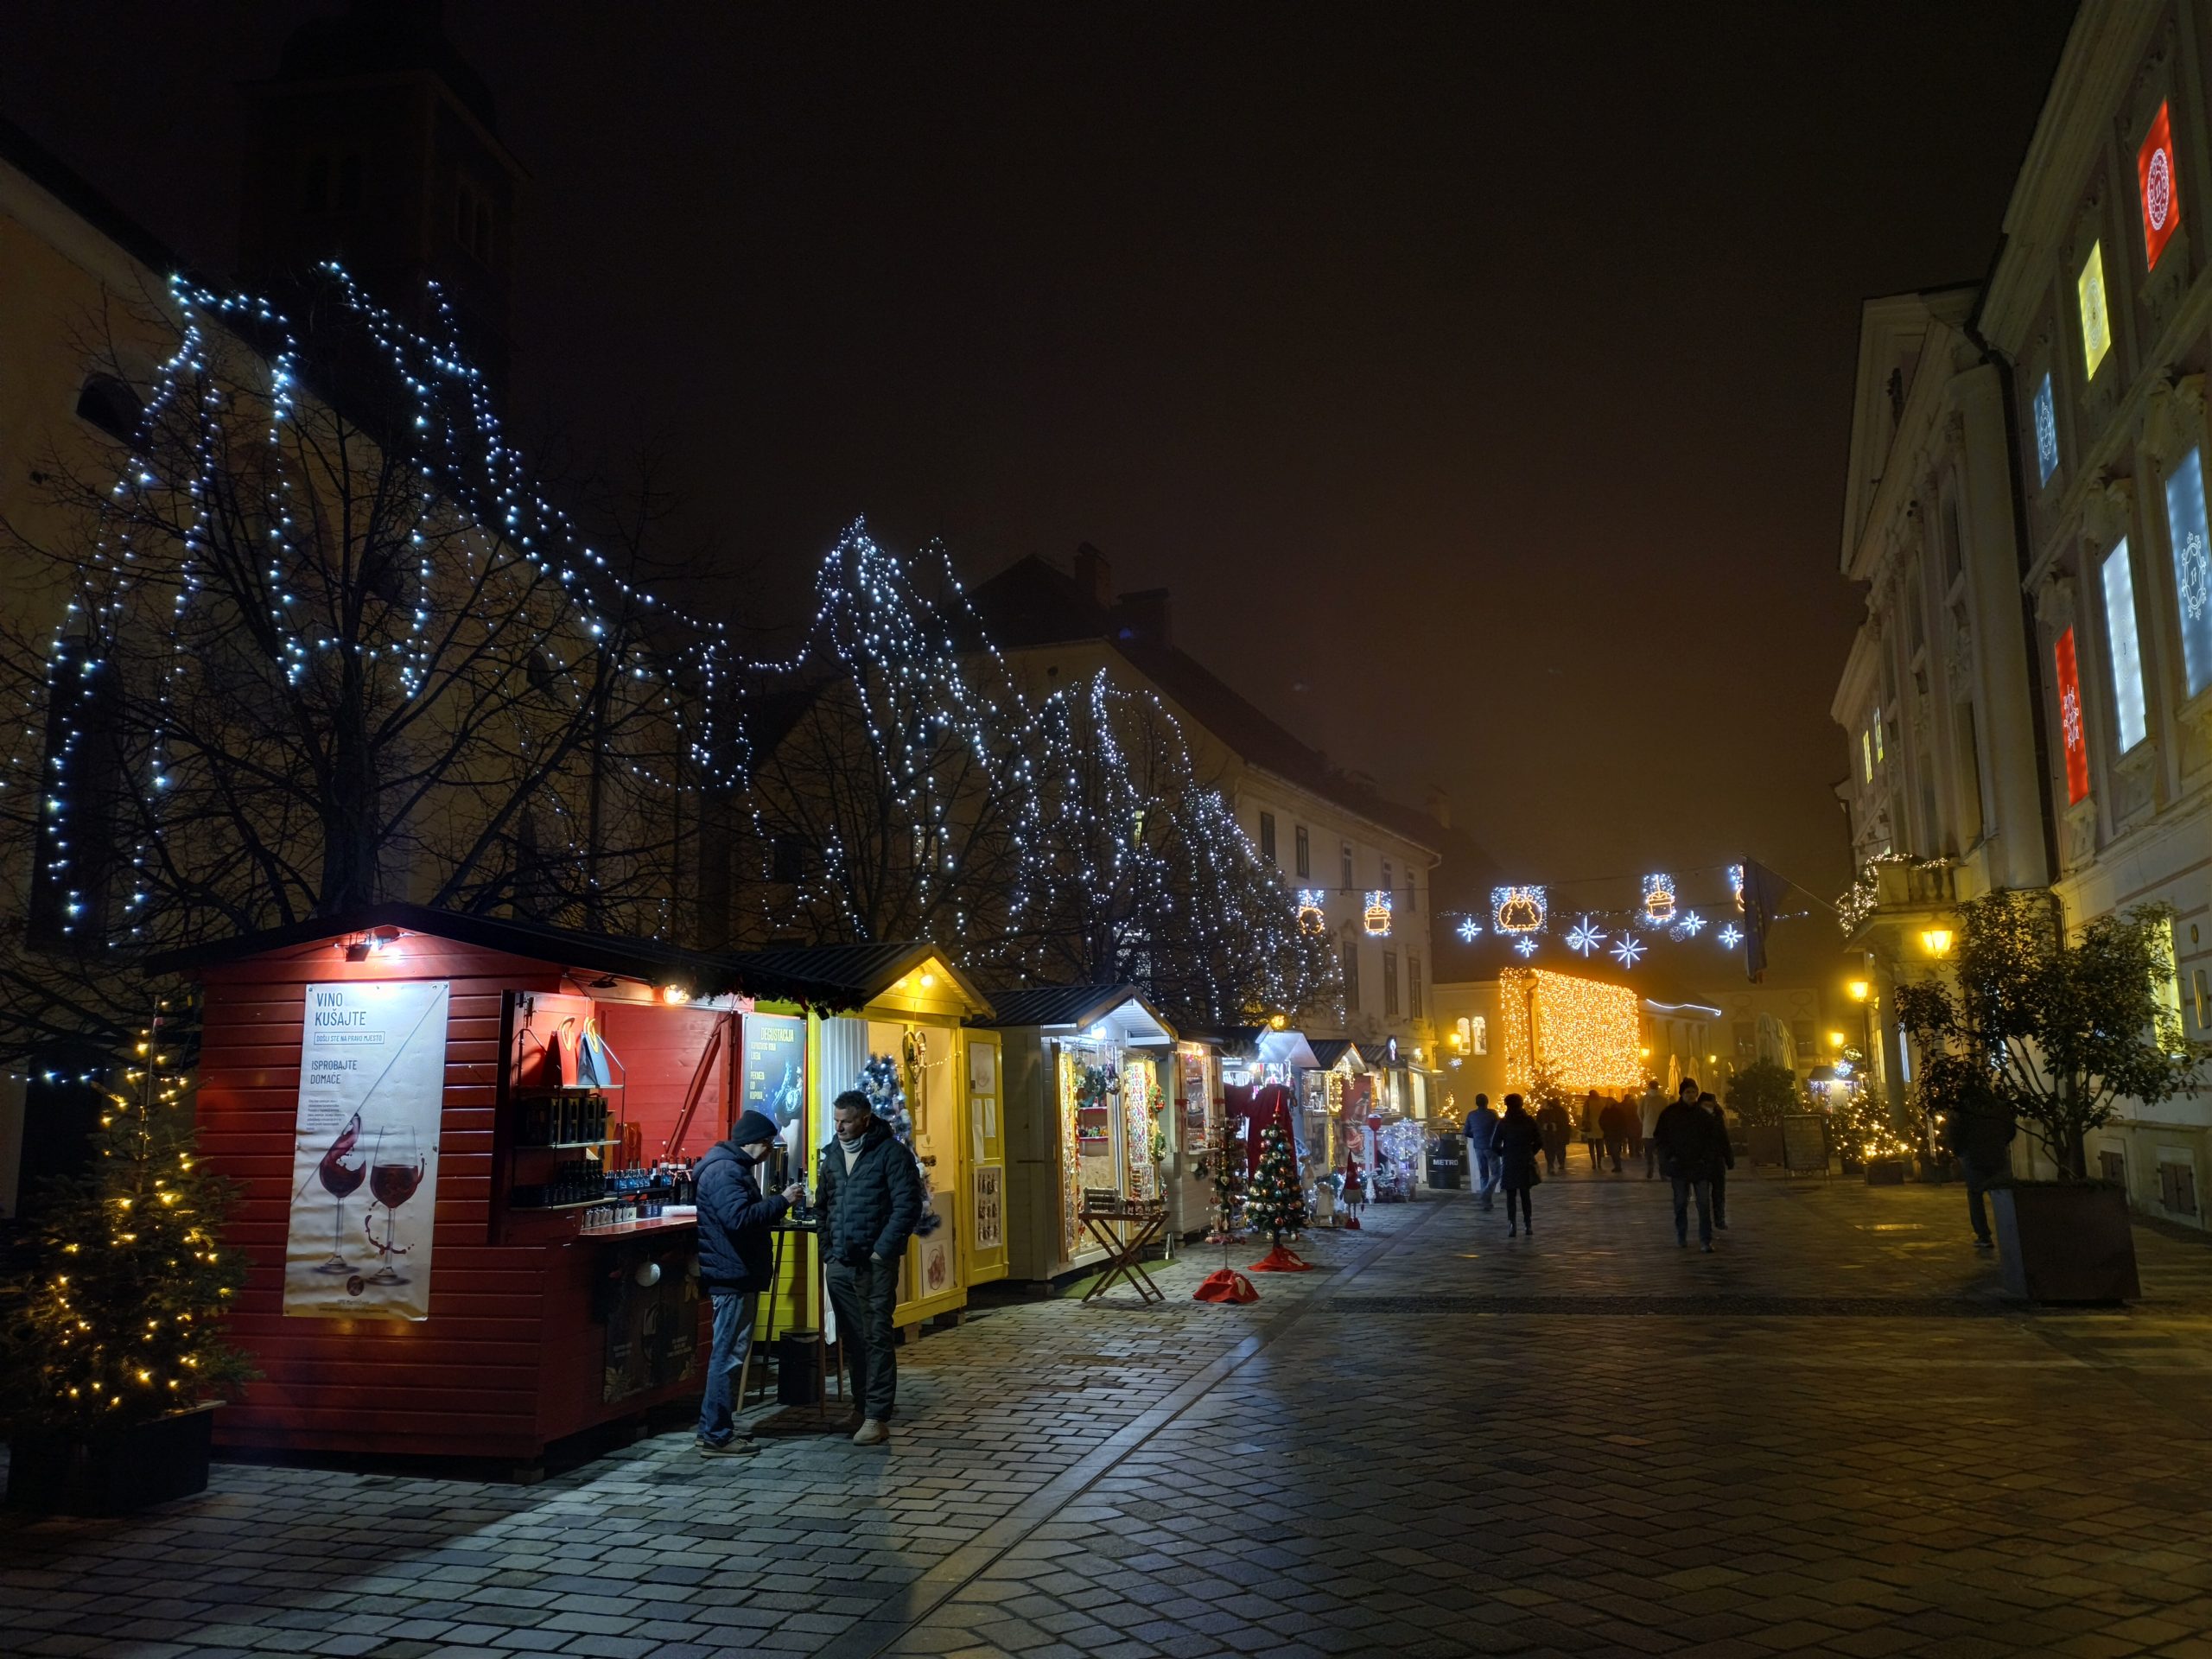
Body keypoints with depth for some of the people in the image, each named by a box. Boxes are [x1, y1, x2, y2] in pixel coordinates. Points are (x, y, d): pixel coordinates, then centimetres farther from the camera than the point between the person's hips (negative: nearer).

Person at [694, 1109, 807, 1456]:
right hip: (732, 1275, -11)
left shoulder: (734, 1167, 17)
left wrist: (779, 1205, 10)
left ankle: (714, 1427, 23)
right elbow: (739, 1219, -29)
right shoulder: (726, 1171, -18)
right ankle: (716, 1436, -1)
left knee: (728, 1352, 16)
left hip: (735, 1274, 11)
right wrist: (781, 1201, -22)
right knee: (729, 1354, -6)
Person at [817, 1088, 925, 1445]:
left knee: (877, 1339, -4)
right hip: (840, 1265, 6)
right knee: (851, 1339, 11)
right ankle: (860, 1408, 21)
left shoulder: (891, 1153, -7)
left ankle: (877, 1417, -1)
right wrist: (827, 1248, 9)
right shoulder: (832, 1155, 12)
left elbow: (908, 1206, -11)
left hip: (875, 1264, -6)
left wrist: (883, 1250, -14)